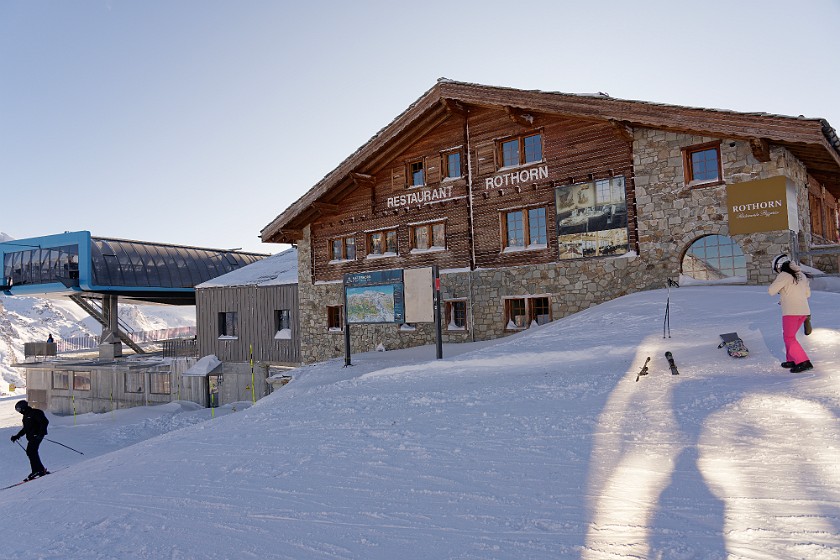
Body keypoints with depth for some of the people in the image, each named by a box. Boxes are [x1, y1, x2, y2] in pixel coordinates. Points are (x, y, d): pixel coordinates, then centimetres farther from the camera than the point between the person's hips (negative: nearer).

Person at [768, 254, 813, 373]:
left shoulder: (784, 276, -10)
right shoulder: (801, 275, 14)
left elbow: (771, 291, -12)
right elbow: (807, 293, 20)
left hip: (791, 311, -8)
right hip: (804, 310, 8)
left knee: (789, 337, -3)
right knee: (789, 335, 20)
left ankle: (803, 362, -13)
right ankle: (791, 360, 23)